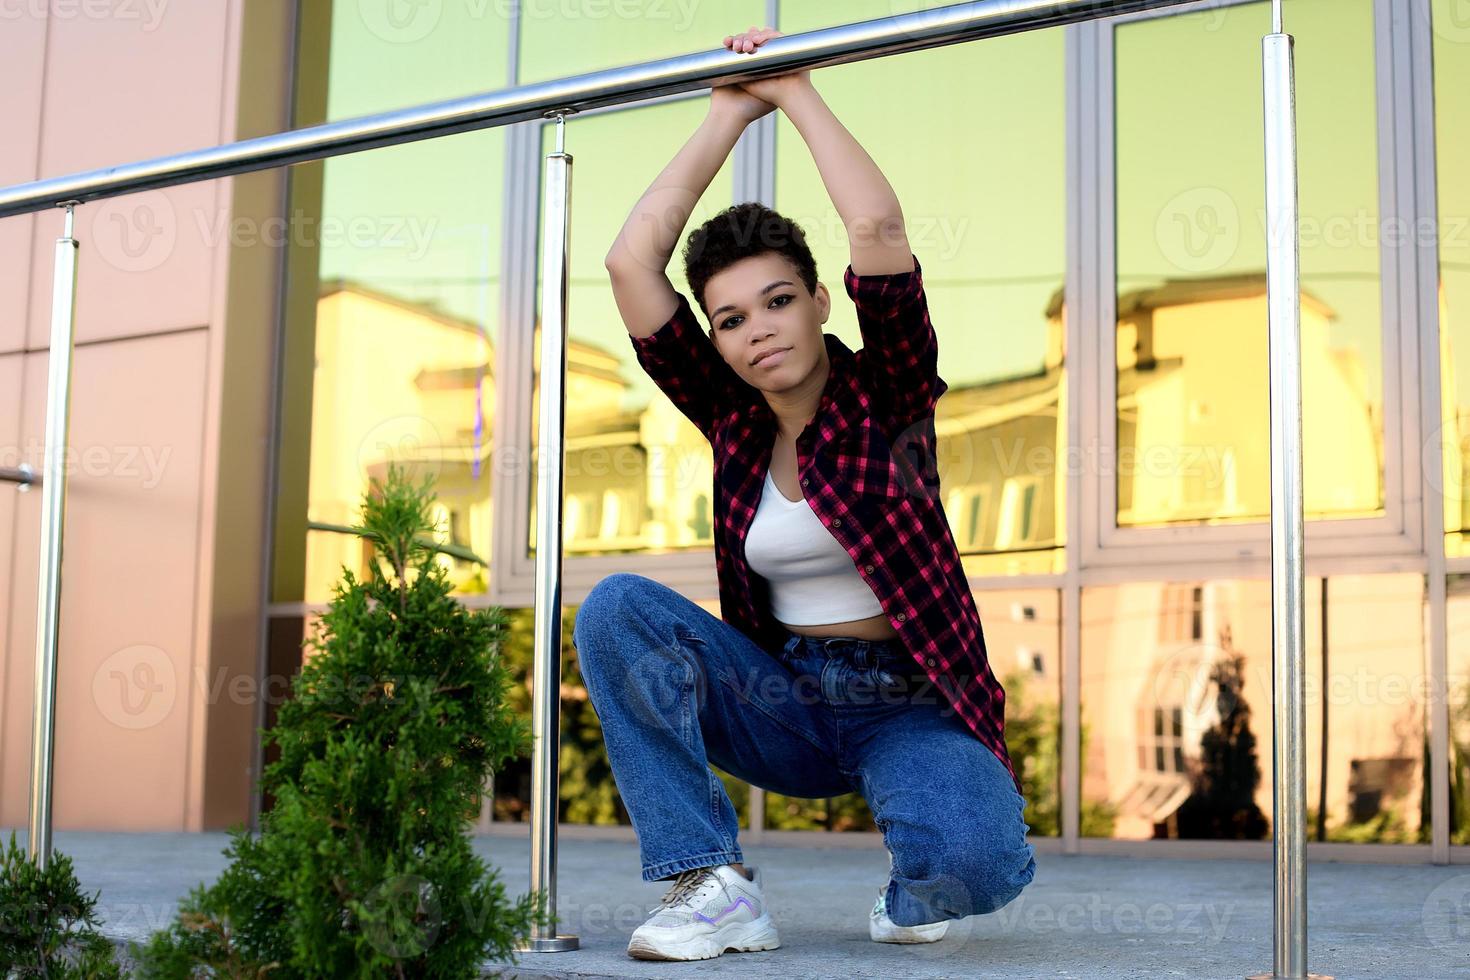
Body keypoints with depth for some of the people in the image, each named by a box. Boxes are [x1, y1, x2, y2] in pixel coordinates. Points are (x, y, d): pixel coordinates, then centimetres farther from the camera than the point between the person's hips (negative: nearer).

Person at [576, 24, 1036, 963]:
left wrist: (799, 95, -15)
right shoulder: (731, 418, 2)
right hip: (784, 702, 4)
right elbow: (632, 263, -7)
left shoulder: (886, 400, -7)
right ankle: (715, 886, -18)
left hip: (909, 708, -4)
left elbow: (878, 232, -24)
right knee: (618, 608, -21)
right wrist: (730, 114, -6)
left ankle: (910, 895, 5)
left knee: (979, 858, -35)